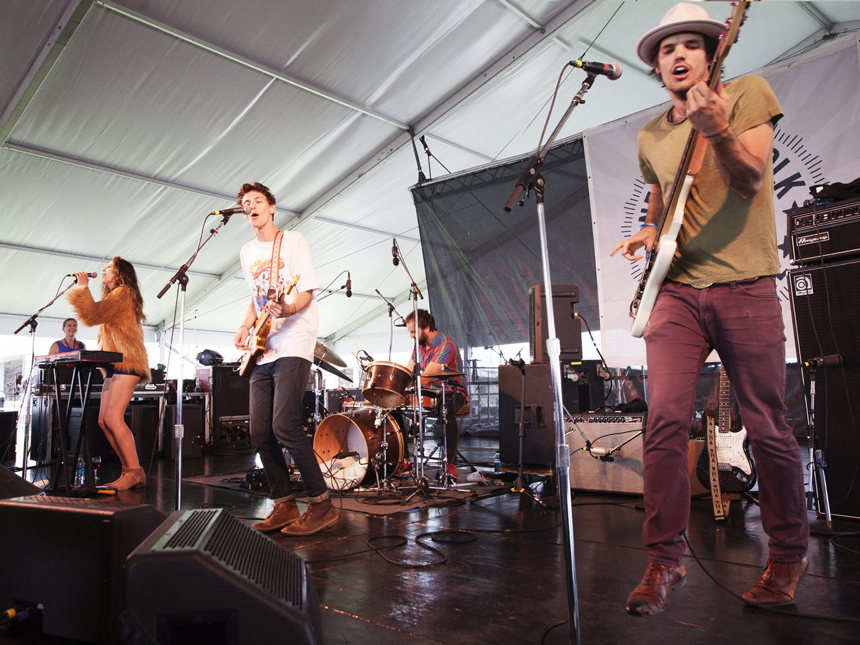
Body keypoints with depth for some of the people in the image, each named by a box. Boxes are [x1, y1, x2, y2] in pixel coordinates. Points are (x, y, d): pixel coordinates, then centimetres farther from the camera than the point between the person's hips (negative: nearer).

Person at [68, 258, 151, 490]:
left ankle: (134, 472, -16)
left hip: (126, 363, -10)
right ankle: (130, 471, 6)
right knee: (104, 421, 5)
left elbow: (93, 315, -14)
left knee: (113, 419, -18)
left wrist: (82, 287, -5)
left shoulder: (123, 292, -4)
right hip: (114, 365, 10)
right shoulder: (113, 295, 26)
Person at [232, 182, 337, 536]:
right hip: (263, 350, 7)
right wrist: (245, 327, 11)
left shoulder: (293, 240, 0)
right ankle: (284, 504, 15)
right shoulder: (247, 252, 20)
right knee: (260, 433, 2)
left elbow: (307, 292, -7)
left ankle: (321, 504, -7)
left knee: (284, 425, -18)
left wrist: (286, 310, -27)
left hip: (293, 344, -7)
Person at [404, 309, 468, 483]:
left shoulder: (445, 345, -21)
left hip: (453, 392, -7)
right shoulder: (420, 344, 5)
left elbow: (425, 377, -29)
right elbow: (407, 371, 6)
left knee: (447, 412, -39)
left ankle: (451, 465, -30)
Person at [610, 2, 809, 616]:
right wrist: (649, 232, 9)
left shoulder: (748, 92, 4)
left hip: (745, 286, -3)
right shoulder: (651, 136, 17)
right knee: (665, 418, -9)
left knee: (767, 428, 2)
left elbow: (751, 180, -11)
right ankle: (666, 558, 2)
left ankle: (789, 553, 24)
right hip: (676, 289, 3)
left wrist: (718, 132, -29)